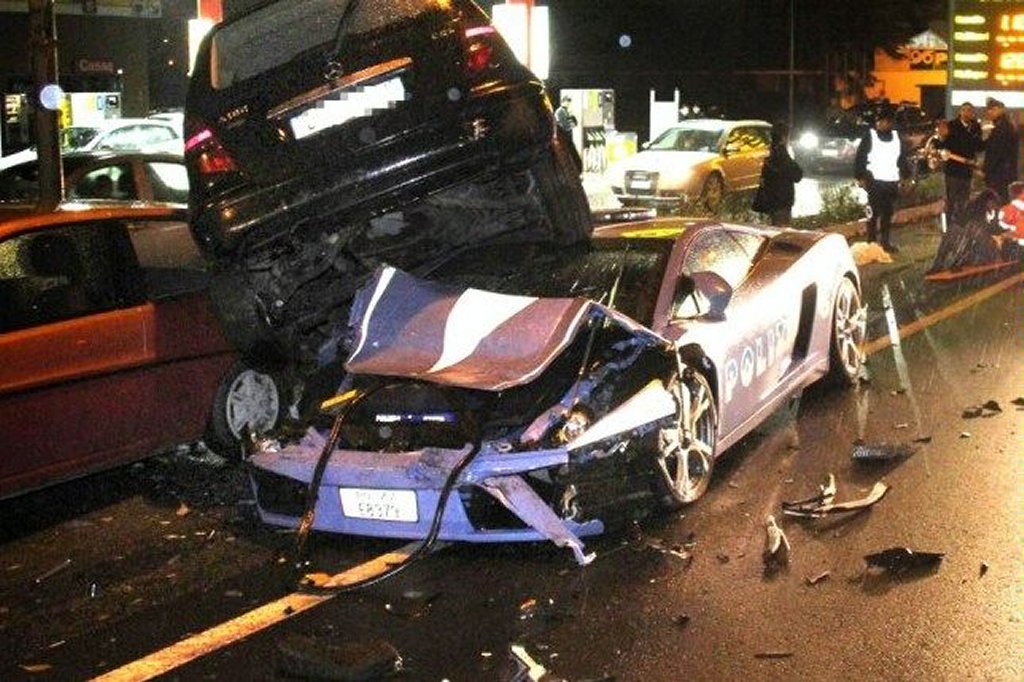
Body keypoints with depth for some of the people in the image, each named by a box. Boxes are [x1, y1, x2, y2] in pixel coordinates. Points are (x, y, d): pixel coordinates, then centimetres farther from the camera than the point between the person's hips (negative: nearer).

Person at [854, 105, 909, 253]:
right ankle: (871, 242, -1)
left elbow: (902, 158, 20)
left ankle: (885, 241, 15)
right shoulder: (870, 136, -2)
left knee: (888, 213, 7)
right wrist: (860, 177, -9)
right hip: (875, 181, -4)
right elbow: (860, 157, -3)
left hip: (892, 181, 5)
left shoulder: (896, 136, 13)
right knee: (874, 213, -7)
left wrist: (903, 176, 13)